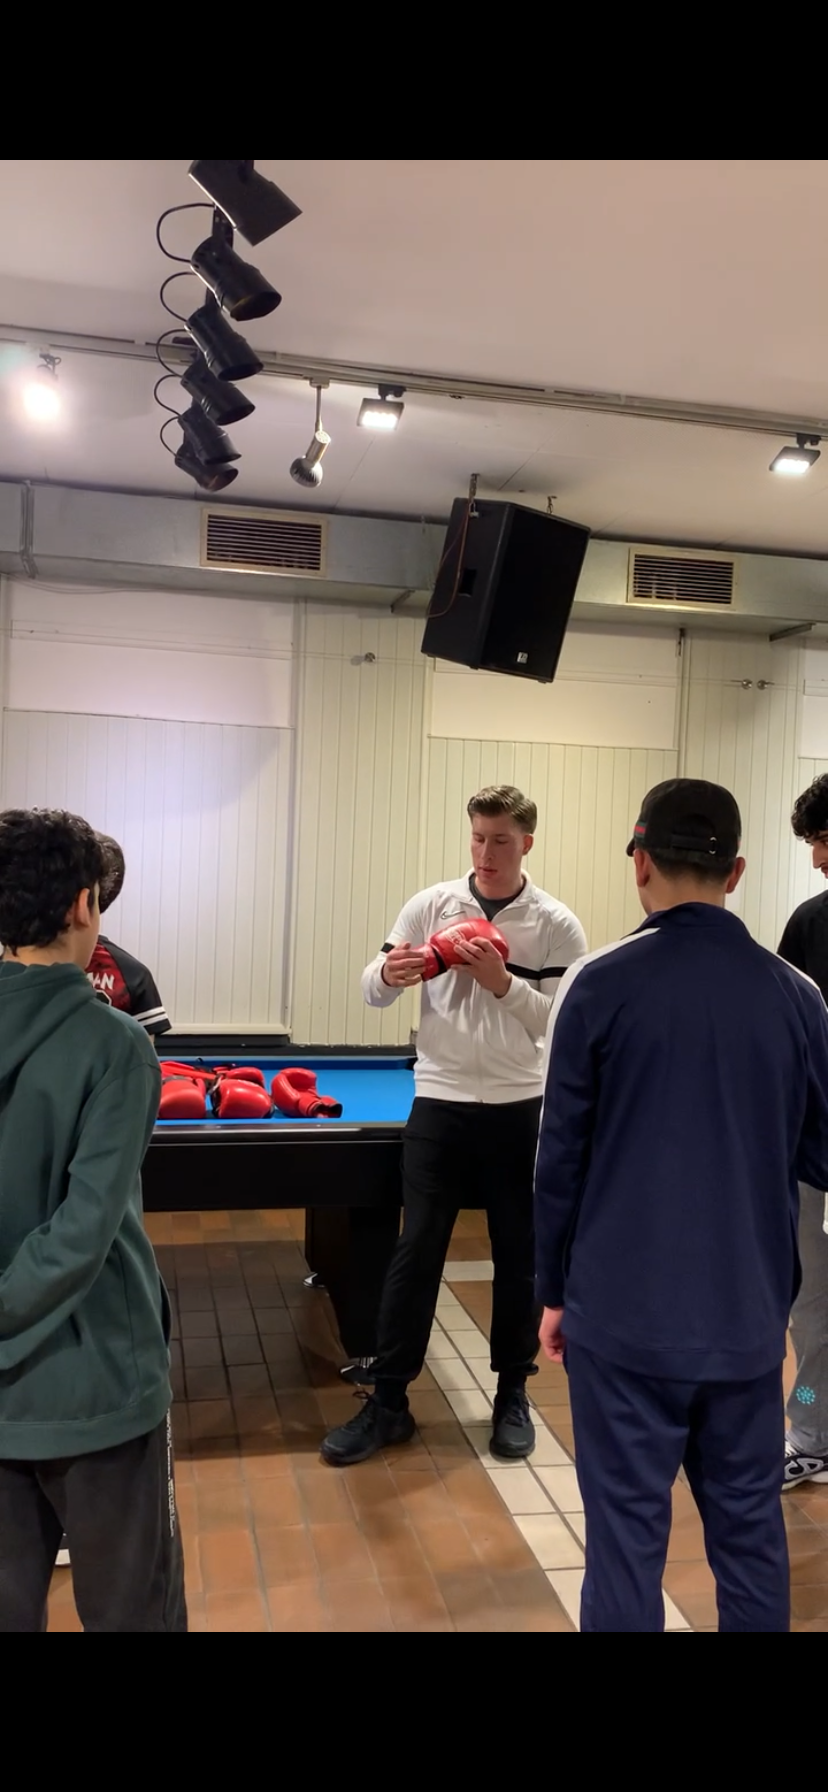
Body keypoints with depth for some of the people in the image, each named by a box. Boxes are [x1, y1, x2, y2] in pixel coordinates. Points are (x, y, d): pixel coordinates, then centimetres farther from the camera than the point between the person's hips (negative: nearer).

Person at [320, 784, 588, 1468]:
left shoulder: (557, 925, -4)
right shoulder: (431, 904, 0)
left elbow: (565, 1022, -7)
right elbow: (373, 992, 2)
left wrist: (504, 983, -20)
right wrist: (388, 974, -21)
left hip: (520, 1110, 0)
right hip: (440, 1105, 1)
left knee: (520, 1256, 10)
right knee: (416, 1252, 3)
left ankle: (513, 1395, 28)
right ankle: (388, 1401, 15)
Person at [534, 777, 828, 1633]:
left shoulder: (599, 984, -10)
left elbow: (561, 1157, -5)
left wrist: (554, 1289, 7)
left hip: (624, 1312, -3)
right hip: (748, 1315, 3)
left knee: (626, 1534, 8)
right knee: (750, 1532, 17)